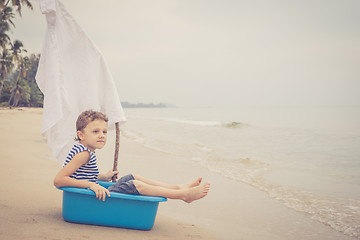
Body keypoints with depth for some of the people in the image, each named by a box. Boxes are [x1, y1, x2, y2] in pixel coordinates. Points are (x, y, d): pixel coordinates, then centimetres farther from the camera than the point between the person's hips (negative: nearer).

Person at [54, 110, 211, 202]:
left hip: (94, 194, 11)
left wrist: (103, 177, 28)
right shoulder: (83, 153, -21)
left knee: (132, 177, 13)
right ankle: (183, 195, -8)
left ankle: (178, 187, 14)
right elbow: (58, 180, -28)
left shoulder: (86, 151, 10)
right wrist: (91, 185, -32)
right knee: (136, 185, -15)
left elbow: (81, 175, 22)